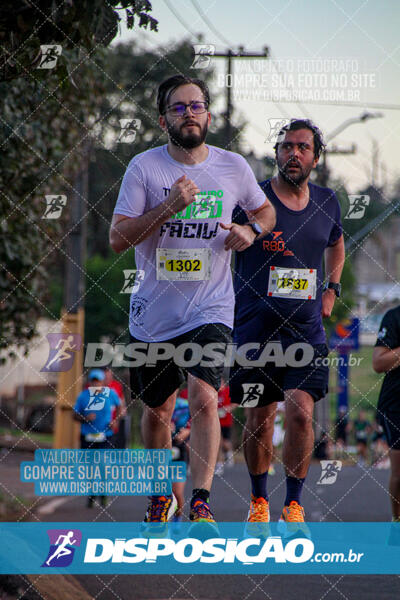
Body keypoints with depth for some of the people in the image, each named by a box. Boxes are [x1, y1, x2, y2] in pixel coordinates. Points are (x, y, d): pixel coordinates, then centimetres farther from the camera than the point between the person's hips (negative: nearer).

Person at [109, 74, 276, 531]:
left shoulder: (234, 167, 1)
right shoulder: (144, 167, -6)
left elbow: (265, 210, 20)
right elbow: (117, 238, -11)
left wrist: (251, 230, -3)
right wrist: (168, 207, -23)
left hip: (209, 310, -1)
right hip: (153, 313, 1)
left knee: (204, 398, -22)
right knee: (157, 409, 14)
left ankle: (201, 503, -22)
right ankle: (161, 495, 36)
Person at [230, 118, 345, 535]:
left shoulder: (326, 203, 7)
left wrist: (331, 290, 18)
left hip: (306, 328, 2)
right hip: (255, 326, -2)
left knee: (301, 412, -12)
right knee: (259, 418, 5)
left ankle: (293, 507, -3)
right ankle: (258, 501, 24)